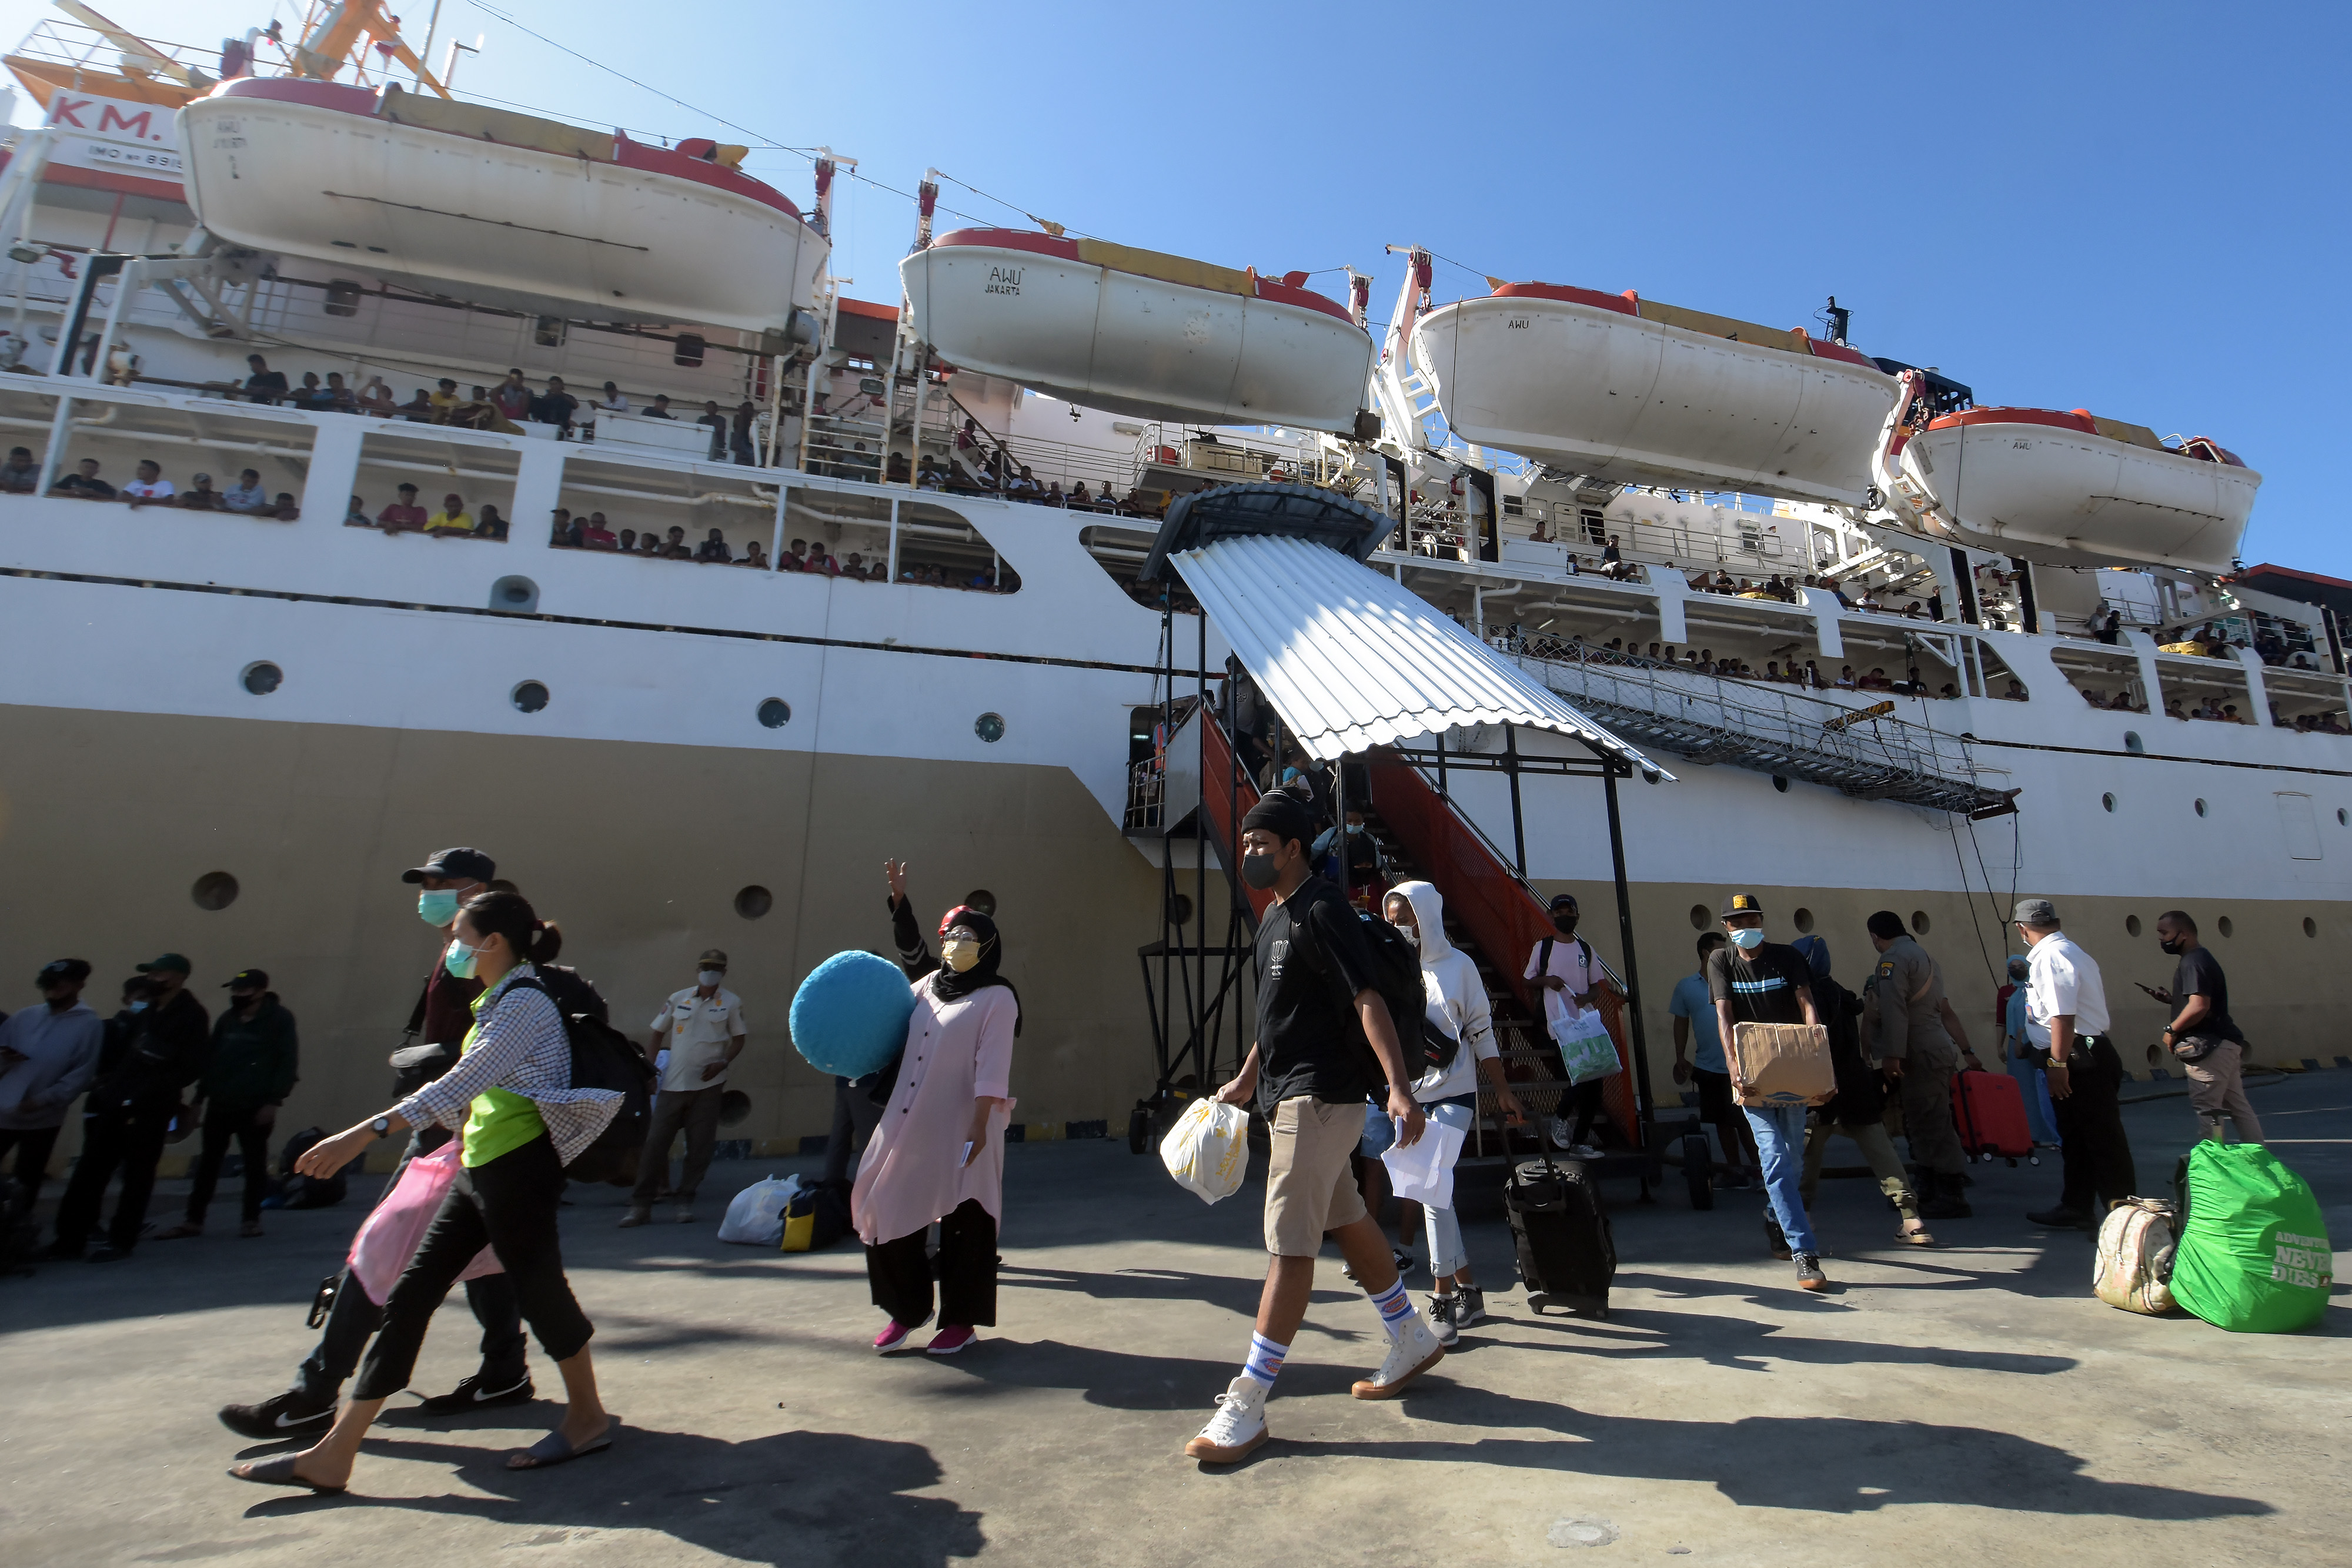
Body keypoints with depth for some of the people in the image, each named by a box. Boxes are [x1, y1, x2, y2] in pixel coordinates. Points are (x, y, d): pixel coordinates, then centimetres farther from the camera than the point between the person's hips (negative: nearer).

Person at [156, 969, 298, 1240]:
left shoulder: (279, 1019, -6)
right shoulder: (227, 1019, 12)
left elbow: (287, 1062, -9)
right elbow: (211, 1059, 18)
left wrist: (274, 1101, -15)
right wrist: (200, 1098, 12)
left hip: (256, 1106, -5)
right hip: (220, 1104, 5)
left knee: (255, 1163, 3)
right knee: (208, 1163, 8)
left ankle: (251, 1219, 12)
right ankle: (193, 1220, 17)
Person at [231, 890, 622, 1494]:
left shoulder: (525, 1002, -16)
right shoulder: (497, 1002, 16)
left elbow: (458, 1087, -24)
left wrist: (365, 1134, -26)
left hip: (518, 1166, -10)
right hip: (479, 1167, 10)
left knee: (538, 1287, 0)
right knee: (410, 1294, 9)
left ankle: (589, 1418, 18)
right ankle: (332, 1454, 16)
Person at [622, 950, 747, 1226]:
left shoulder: (732, 1003, 3)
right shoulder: (678, 999, 7)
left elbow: (738, 1039, 6)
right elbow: (657, 1034, 13)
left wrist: (724, 1062, -12)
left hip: (708, 1085, -1)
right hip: (673, 1083, 2)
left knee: (700, 1147, 2)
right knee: (655, 1142, 1)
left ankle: (686, 1201, 17)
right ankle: (641, 1205, 12)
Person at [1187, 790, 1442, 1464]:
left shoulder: (1322, 911, -15)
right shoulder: (1274, 917, 14)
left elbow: (1367, 1000, -23)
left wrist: (1399, 1088, -31)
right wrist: (1246, 1080, 24)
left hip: (1320, 1097, -10)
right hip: (1290, 1094, 10)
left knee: (1289, 1242, -5)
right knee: (1346, 1219, 20)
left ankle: (1245, 1406, 3)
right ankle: (1413, 1340, 38)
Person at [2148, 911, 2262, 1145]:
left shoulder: (2193, 962, -16)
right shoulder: (2202, 958, 16)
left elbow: (2199, 1006, -25)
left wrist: (2171, 1029, -14)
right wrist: (2170, 999, 12)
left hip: (2208, 1046, -11)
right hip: (2224, 1044, 11)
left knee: (2206, 1107, -7)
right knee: (2239, 1106, 16)